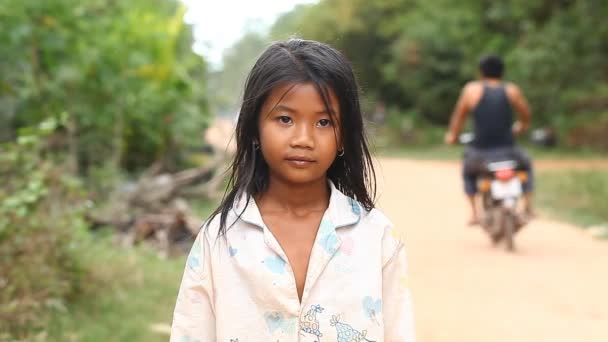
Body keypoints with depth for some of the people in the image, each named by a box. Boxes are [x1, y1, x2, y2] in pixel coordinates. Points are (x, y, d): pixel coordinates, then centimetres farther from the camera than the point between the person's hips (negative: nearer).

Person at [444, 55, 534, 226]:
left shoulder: (472, 89, -1)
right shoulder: (511, 89, 3)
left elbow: (459, 114, 6)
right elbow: (526, 115, 15)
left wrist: (452, 135, 26)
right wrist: (521, 127, 39)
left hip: (480, 152, 0)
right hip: (507, 151, 1)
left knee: (468, 170, 34)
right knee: (526, 164, 34)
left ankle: (474, 213, 26)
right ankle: (528, 207, 28)